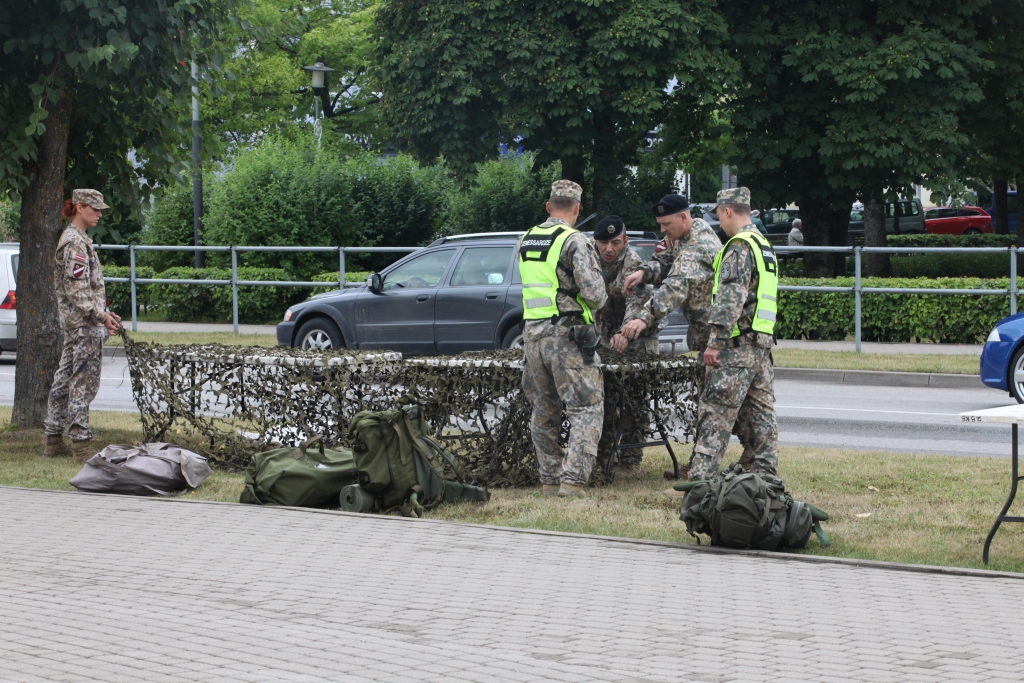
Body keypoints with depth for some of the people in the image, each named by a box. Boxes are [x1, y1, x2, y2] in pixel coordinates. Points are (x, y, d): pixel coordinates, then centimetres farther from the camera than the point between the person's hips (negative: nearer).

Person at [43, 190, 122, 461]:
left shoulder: (75, 239, 17)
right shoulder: (75, 242, -15)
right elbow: (77, 288, -20)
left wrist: (103, 312, 18)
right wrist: (101, 316, -20)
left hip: (74, 323, 10)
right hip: (84, 324, -10)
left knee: (65, 378, 12)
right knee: (84, 381, -8)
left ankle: (54, 441, 16)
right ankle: (81, 445, -7)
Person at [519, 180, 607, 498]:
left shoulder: (526, 240, 11)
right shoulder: (574, 241, -10)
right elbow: (594, 292, -15)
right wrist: (596, 303, 6)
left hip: (532, 333, 6)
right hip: (567, 334, -6)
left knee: (543, 412, 14)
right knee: (587, 410, -2)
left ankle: (549, 479, 16)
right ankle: (572, 480, -12)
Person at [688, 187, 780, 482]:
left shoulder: (739, 247, -12)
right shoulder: (765, 246, 19)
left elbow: (730, 298, -21)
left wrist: (716, 341, -22)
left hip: (737, 346, -9)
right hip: (762, 344, 9)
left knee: (715, 414, -10)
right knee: (761, 415, 10)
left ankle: (700, 478, -14)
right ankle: (766, 476, 11)